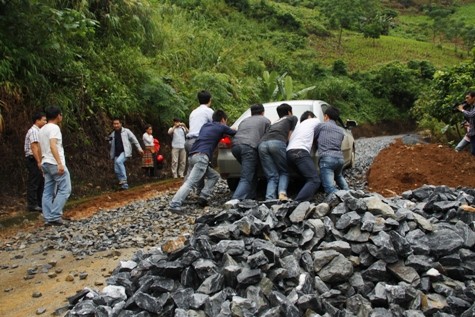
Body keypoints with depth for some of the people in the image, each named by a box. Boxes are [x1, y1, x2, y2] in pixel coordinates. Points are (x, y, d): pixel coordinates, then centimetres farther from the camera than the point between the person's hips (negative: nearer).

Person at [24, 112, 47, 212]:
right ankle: (32, 205, 1)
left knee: (41, 182, 13)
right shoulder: (34, 131, -13)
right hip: (34, 160, -10)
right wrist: (39, 162, -24)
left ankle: (40, 204, 20)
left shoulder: (38, 131, 17)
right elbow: (34, 147, -21)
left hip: (38, 160, 10)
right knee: (33, 183, -5)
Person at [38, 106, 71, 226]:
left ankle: (48, 218, 8)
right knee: (64, 189, -4)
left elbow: (40, 149, 21)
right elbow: (53, 146, -24)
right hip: (55, 164, -9)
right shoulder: (54, 128, -12)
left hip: (45, 163, 10)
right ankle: (55, 216, -8)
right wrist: (60, 163, -29)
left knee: (48, 192, 8)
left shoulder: (42, 130, 18)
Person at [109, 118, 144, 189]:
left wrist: (139, 148, 0)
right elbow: (111, 145, 24)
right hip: (117, 154, 6)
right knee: (117, 170, 0)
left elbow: (134, 139, 3)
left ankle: (123, 179, -23)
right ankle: (124, 185, 13)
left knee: (118, 161, -31)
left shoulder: (126, 131, 0)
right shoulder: (112, 134, 13)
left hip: (125, 152, -6)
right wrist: (110, 140, 2)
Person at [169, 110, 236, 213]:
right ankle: (174, 205, -27)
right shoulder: (221, 127, 14)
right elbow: (235, 133, 28)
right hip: (201, 156, -8)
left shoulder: (205, 126, 28)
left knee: (214, 176, 19)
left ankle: (203, 198, 5)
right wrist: (231, 130, 50)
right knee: (190, 182, -16)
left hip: (192, 156, 8)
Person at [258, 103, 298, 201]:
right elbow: (289, 137, 17)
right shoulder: (293, 118, 27)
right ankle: (282, 193, -14)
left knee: (272, 177, 5)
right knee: (284, 172, 10)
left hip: (262, 144, 4)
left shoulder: (274, 123, 41)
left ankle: (269, 199, -14)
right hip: (277, 143, -4)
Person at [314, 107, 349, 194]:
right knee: (339, 177, 36)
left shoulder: (321, 126, 7)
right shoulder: (341, 131, 23)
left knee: (330, 188, -11)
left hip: (326, 158, -6)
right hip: (340, 158, 6)